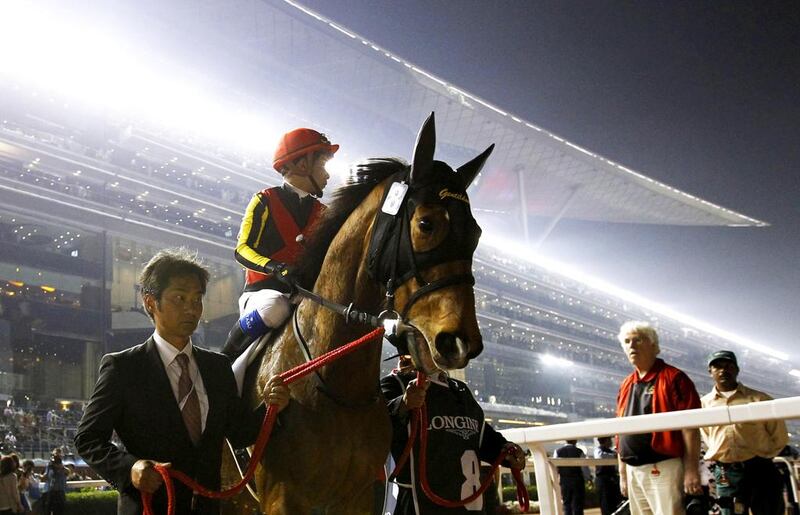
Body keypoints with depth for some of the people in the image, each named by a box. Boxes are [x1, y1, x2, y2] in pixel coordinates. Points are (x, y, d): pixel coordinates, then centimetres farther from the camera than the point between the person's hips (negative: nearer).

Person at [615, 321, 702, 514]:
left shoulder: (673, 378, -5)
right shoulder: (626, 386, 15)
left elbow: (689, 427, -11)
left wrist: (691, 470, -16)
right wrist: (622, 473, 16)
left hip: (663, 468, -7)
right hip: (633, 471, 7)